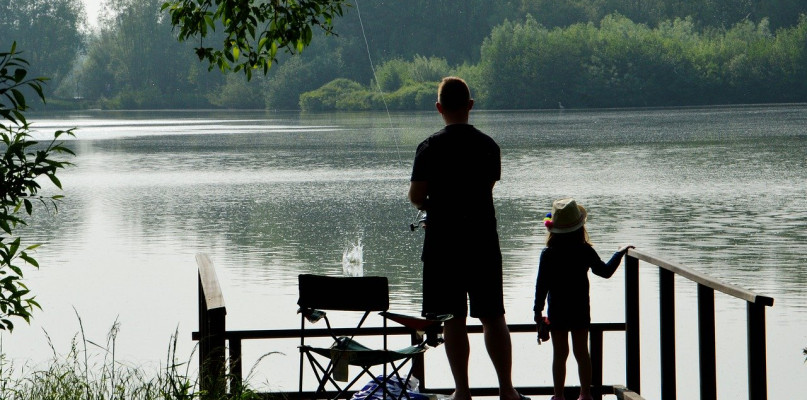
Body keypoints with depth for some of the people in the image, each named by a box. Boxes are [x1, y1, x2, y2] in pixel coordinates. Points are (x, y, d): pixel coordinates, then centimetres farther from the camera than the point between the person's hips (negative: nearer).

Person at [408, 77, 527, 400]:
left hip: (444, 243, -3)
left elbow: (416, 197, -10)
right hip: (484, 241, 3)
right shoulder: (489, 146, 2)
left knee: (453, 320, 2)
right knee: (493, 317, 9)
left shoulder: (430, 148, -9)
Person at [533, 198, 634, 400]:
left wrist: (538, 310, 0)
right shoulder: (585, 251, -7)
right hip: (580, 310, 2)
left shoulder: (548, 254, -10)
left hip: (557, 311, -1)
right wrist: (619, 253, 16)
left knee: (559, 354, 4)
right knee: (582, 352, 10)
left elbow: (542, 284, -8)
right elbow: (605, 271, 3)